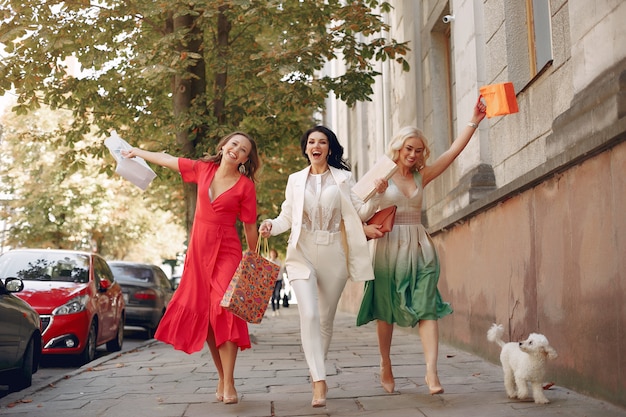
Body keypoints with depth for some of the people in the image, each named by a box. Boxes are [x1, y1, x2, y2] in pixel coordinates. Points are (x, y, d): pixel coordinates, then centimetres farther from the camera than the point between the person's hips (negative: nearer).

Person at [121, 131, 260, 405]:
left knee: (223, 310, -16)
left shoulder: (245, 186, -4)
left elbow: (250, 227, 0)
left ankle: (229, 384, -14)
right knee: (203, 315, 4)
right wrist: (137, 152, 31)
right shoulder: (203, 169, 6)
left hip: (226, 252, -4)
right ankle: (222, 378, 14)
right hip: (199, 249, 4)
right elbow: (168, 160, 20)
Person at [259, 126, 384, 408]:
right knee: (309, 315, -16)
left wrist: (376, 194, -10)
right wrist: (271, 225, -6)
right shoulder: (295, 180, 13)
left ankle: (316, 374, 23)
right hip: (302, 253, 0)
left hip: (333, 254, 0)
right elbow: (287, 217, 14)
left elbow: (359, 213, 6)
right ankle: (319, 381, -17)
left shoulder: (343, 178, 9)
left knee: (326, 318, 6)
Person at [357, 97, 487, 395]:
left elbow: (453, 152, 4)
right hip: (388, 247, -3)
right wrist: (365, 228, -17)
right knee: (385, 311, 5)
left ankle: (431, 371, -14)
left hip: (419, 248, 3)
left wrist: (474, 121, -4)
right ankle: (385, 366, 22)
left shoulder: (421, 176, 11)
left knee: (426, 308, -9)